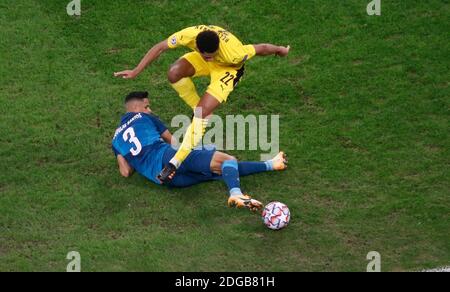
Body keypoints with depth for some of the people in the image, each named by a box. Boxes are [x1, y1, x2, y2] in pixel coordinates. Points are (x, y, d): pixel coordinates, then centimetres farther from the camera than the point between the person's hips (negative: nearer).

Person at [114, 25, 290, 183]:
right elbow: (160, 48, -21)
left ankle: (176, 162, -18)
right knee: (174, 74, -26)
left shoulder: (233, 52, -42)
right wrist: (136, 72, -21)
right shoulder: (188, 35, -35)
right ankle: (200, 110, 0)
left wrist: (281, 50, -4)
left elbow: (261, 49, -24)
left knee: (202, 112, -22)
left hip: (228, 68, -4)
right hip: (203, 62, 4)